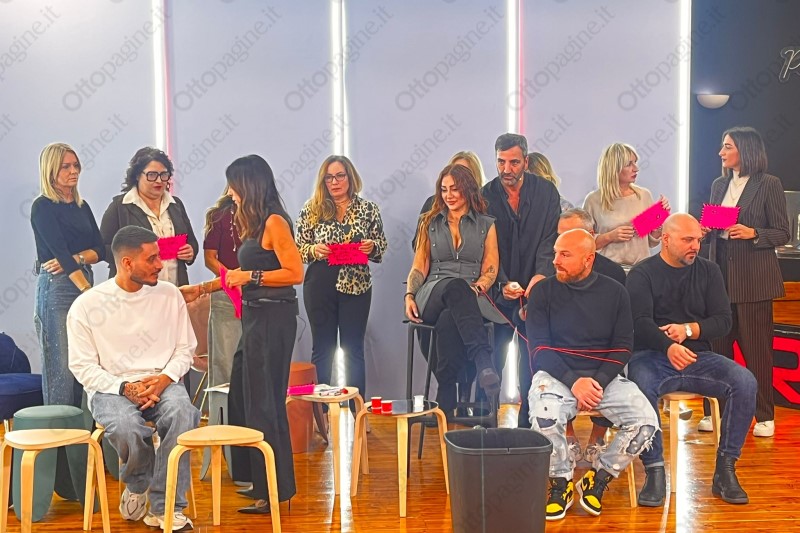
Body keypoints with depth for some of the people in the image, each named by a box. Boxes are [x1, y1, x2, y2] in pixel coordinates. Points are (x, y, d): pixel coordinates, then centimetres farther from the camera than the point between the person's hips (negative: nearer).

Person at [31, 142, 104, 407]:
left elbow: (100, 250, 10)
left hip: (85, 283, 6)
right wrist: (88, 291, -20)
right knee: (60, 365, -7)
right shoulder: (43, 206, -3)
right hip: (56, 288, -6)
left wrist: (75, 259, -11)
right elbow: (60, 251, -13)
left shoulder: (82, 206, 17)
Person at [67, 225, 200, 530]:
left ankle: (165, 508, -22)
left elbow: (185, 349, 8)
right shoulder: (86, 305, -3)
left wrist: (164, 379, -12)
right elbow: (83, 367, -1)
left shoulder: (169, 294, 4)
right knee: (125, 427, -35)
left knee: (182, 413, -33)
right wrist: (124, 388, -16)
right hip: (110, 388, -2)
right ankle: (137, 484, 2)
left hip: (162, 384, 2)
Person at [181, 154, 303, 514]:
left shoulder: (274, 222, -12)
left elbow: (295, 273, -18)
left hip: (273, 318, -9)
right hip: (255, 316, 9)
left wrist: (250, 277, -14)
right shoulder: (255, 224, 16)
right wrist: (200, 290, 22)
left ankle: (275, 492, 7)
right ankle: (257, 477, 21)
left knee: (264, 402, -3)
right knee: (242, 397, 11)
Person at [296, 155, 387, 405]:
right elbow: (297, 248, 4)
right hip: (320, 287, 0)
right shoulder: (311, 209, 2)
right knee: (322, 348, 7)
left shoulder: (368, 209, 4)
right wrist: (314, 250, -16)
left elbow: (382, 246, 8)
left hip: (356, 286, 0)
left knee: (354, 349, 7)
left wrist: (371, 246, -13)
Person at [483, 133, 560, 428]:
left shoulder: (546, 191, 3)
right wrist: (504, 284, -16)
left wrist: (541, 275, -18)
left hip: (535, 290, 0)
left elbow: (551, 238, -3)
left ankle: (528, 426, 12)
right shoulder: (486, 196, 0)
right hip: (498, 291, 0)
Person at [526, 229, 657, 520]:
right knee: (545, 419, -34)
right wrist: (573, 381, -18)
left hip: (604, 376, 2)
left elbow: (623, 346, 3)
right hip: (556, 374, -2)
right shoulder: (543, 291, 0)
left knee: (646, 421, -21)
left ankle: (598, 479, 1)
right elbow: (540, 348, -4)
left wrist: (599, 382, -13)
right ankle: (560, 482, -5)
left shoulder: (615, 292, 5)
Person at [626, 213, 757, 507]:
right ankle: (655, 472, -26)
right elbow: (640, 322, -11)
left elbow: (723, 320, 6)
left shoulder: (708, 271, 13)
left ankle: (725, 470, -15)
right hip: (652, 356, -3)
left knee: (745, 382, -23)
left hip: (698, 356, 4)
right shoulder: (642, 274, 2)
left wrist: (688, 329, -13)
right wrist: (668, 347, -31)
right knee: (639, 387, -37)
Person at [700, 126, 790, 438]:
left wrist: (753, 233, -21)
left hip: (753, 278, -5)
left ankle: (765, 416, 11)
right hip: (721, 273, 5)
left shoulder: (769, 185, -4)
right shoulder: (719, 185, 13)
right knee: (717, 345, 6)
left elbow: (783, 234, -5)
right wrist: (706, 230, -2)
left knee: (756, 347, 1)